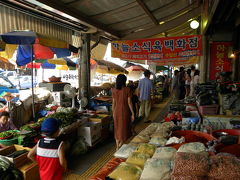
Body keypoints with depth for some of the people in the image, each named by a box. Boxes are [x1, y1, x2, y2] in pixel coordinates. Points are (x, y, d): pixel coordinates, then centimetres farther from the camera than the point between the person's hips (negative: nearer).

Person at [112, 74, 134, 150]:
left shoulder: (114, 90, -3)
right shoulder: (127, 89, -12)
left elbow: (113, 103, 1)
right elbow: (129, 103, -11)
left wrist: (113, 112, 13)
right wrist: (133, 113, -4)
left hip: (117, 111, 3)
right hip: (125, 111, -3)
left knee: (117, 129, 16)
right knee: (124, 128, 11)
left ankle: (118, 147, 26)